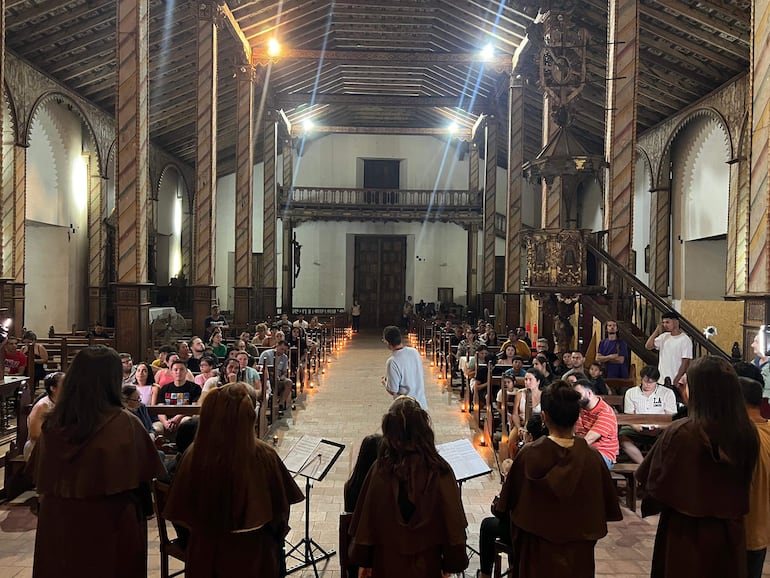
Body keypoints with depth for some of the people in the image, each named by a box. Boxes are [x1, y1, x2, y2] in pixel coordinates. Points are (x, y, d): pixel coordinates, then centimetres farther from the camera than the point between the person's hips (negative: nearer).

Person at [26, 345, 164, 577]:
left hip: (57, 524, 4)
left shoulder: (52, 423, -6)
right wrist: (142, 513, 5)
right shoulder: (125, 424, -19)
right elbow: (141, 480, -13)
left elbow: (40, 478, 4)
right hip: (110, 526, -4)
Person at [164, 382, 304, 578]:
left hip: (204, 555, 3)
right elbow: (280, 506, -11)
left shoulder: (193, 454, -17)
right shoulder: (263, 455, -23)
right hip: (252, 555, -2)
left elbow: (180, 511, -5)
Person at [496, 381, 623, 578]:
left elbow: (511, 502, -6)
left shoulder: (528, 455, -19)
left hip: (539, 554, -2)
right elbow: (606, 508, -3)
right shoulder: (592, 458, -15)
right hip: (579, 555, 2)